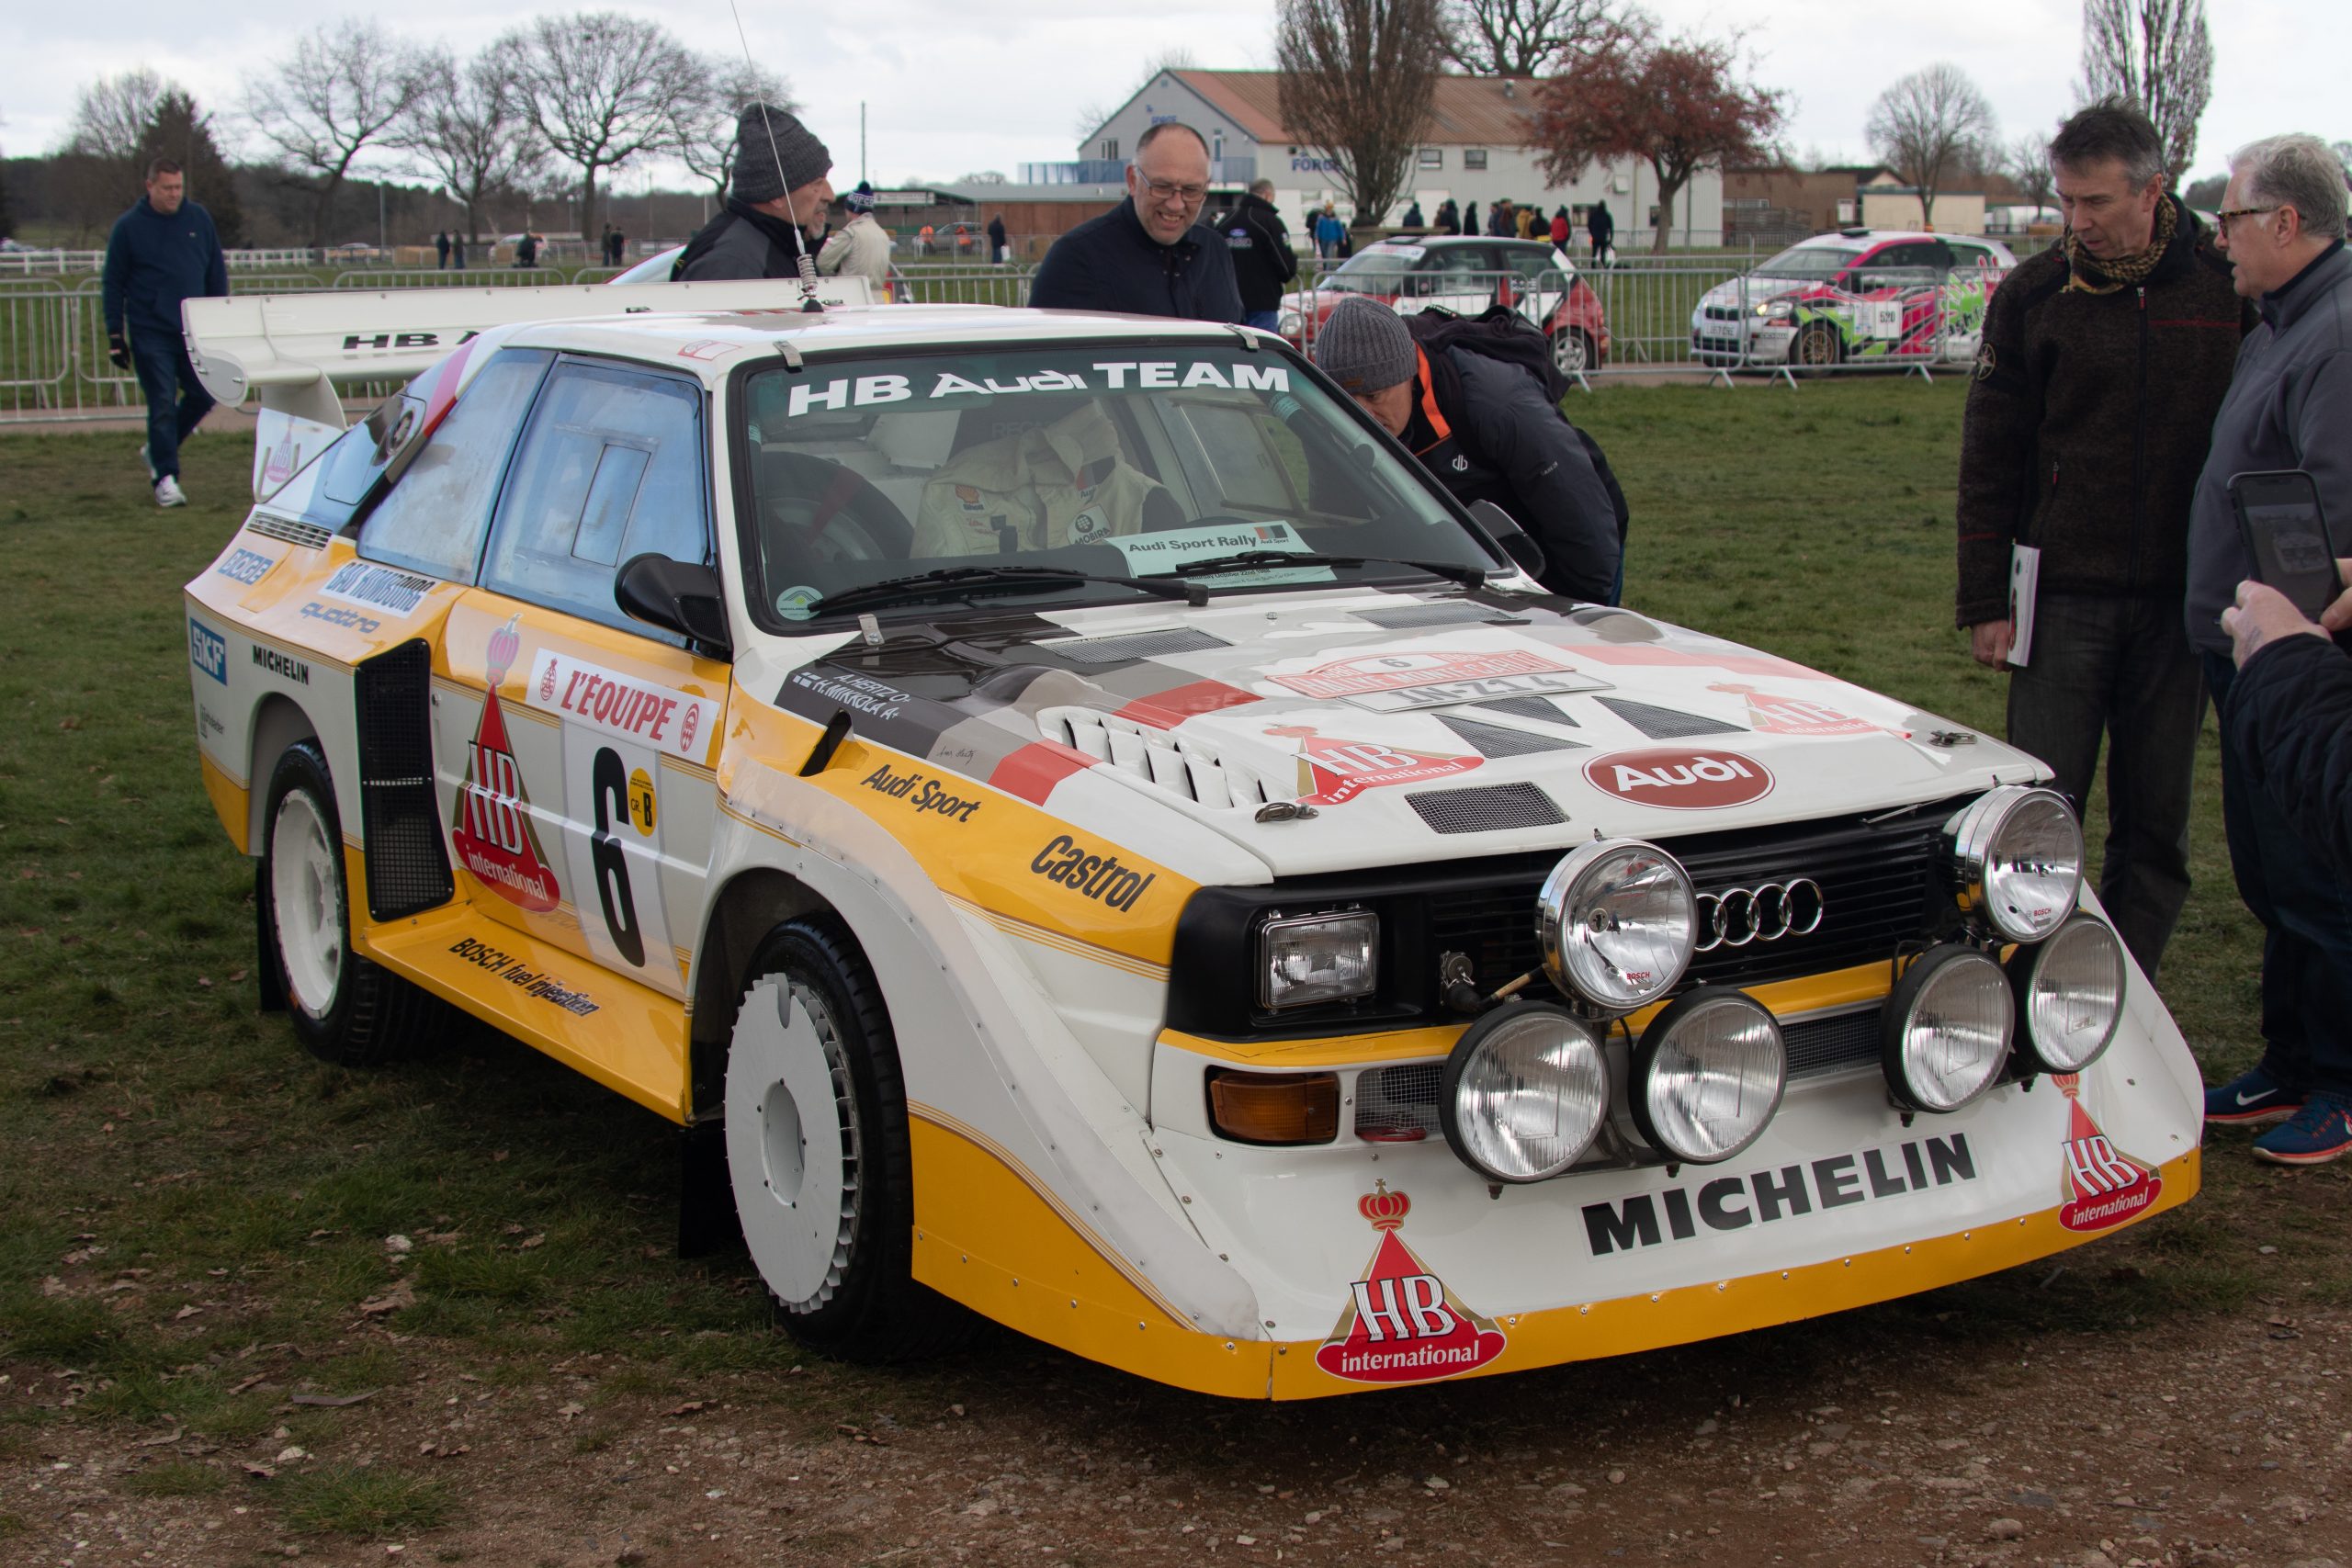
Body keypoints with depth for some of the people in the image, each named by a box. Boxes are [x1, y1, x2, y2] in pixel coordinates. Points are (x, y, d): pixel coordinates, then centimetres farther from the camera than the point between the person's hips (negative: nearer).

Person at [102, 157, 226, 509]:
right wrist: (115, 335, -3)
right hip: (150, 332, -4)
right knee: (162, 405, -7)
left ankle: (157, 450, 26)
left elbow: (217, 272, 13)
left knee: (203, 395, 5)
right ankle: (166, 478, -1)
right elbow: (113, 283, 1)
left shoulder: (199, 219, 6)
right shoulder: (129, 226, -2)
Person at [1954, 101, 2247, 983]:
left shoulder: (2228, 290, 2)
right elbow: (1989, 460, 2)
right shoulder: (2033, 296, 0)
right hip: (2064, 598, -1)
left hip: (2181, 602, 1)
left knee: (2156, 827, 7)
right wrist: (1985, 602, -3)